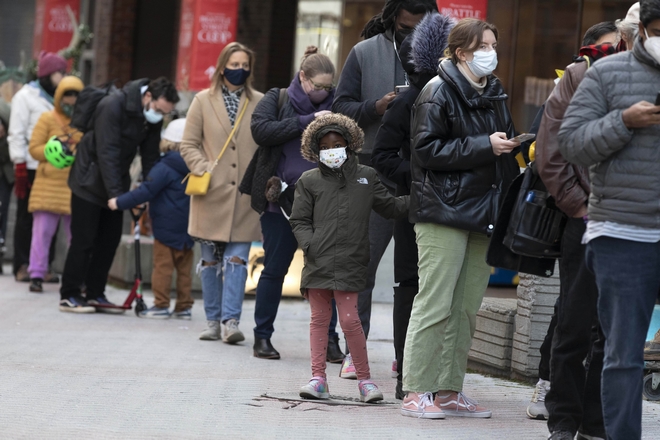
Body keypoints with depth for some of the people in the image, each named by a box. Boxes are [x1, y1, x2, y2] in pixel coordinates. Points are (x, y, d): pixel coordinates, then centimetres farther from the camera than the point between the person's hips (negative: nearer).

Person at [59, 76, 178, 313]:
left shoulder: (152, 117, -2)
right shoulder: (113, 106, -25)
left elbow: (150, 157, 3)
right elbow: (107, 153, -28)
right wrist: (115, 194, -31)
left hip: (114, 182, 7)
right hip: (90, 182, -7)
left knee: (110, 240, 5)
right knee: (83, 240, -6)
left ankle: (95, 294, 12)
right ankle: (69, 296, 0)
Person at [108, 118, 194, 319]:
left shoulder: (164, 168, -15)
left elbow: (146, 191, -18)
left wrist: (120, 202, -13)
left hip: (167, 227, -6)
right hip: (188, 227, 6)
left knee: (162, 266, 0)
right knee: (184, 268, 11)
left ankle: (161, 305, 0)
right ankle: (184, 306, 13)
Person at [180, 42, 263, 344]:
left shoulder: (260, 103, 6)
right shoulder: (203, 101, 6)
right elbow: (189, 144, 6)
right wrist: (203, 169, -9)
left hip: (245, 194, -1)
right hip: (212, 193, 1)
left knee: (237, 259, -7)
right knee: (211, 260, 6)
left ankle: (231, 321, -8)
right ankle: (213, 322, 14)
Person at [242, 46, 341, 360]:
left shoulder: (333, 106, 9)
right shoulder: (277, 100, 4)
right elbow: (260, 130, -13)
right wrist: (306, 122, -16)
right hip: (280, 196, -1)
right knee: (275, 268, 3)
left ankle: (329, 338, 4)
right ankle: (262, 337, 13)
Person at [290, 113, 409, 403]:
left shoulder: (366, 177, 13)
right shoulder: (309, 181, 9)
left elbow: (390, 207, 19)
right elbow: (299, 221, 9)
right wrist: (310, 245, -7)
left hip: (350, 263, -1)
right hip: (318, 261, 1)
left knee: (349, 319, -7)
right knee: (319, 318, 5)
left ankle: (364, 379, 3)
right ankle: (318, 378, 10)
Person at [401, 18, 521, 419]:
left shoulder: (495, 94, 17)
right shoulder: (439, 93, -5)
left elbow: (506, 151, 25)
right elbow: (427, 149, -13)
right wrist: (484, 146, -16)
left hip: (485, 215, 7)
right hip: (445, 211, -7)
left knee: (467, 309, 7)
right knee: (435, 306, -8)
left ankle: (449, 391, 13)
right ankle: (416, 392, -5)